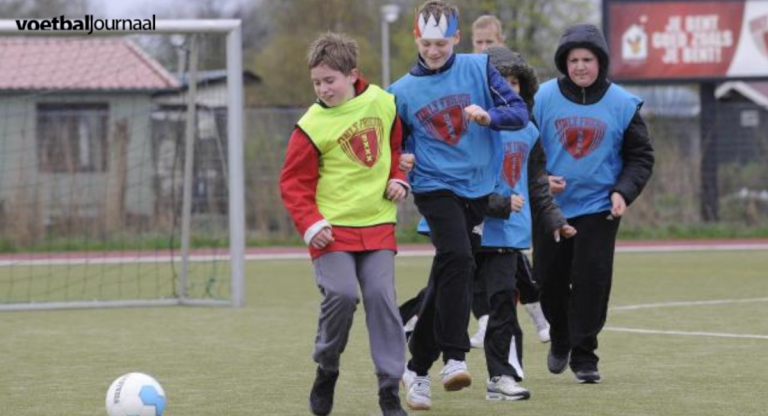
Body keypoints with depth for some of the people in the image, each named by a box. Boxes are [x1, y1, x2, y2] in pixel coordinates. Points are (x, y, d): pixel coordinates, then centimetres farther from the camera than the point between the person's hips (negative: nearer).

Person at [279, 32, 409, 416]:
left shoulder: (382, 102, 1)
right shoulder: (313, 126, -9)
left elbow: (395, 142, 21)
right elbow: (293, 182, -4)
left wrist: (397, 177, 6)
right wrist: (310, 223, -15)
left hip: (377, 224, 3)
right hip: (332, 226, -3)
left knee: (382, 298, -5)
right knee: (341, 295, -17)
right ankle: (326, 371, 8)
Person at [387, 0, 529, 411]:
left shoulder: (478, 68, 2)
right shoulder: (402, 91, 4)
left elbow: (519, 112, -3)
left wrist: (488, 116, -22)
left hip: (477, 188, 2)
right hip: (435, 188, -2)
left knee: (445, 279, 7)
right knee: (457, 257, -26)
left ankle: (418, 368, 20)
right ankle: (453, 358, -29)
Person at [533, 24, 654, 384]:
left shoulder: (622, 104, -2)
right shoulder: (543, 97, -2)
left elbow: (641, 156, 5)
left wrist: (623, 192, -10)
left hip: (599, 208, -1)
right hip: (551, 206, 1)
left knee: (591, 281, -8)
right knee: (549, 280, 7)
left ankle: (584, 356, 3)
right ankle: (561, 337, 35)